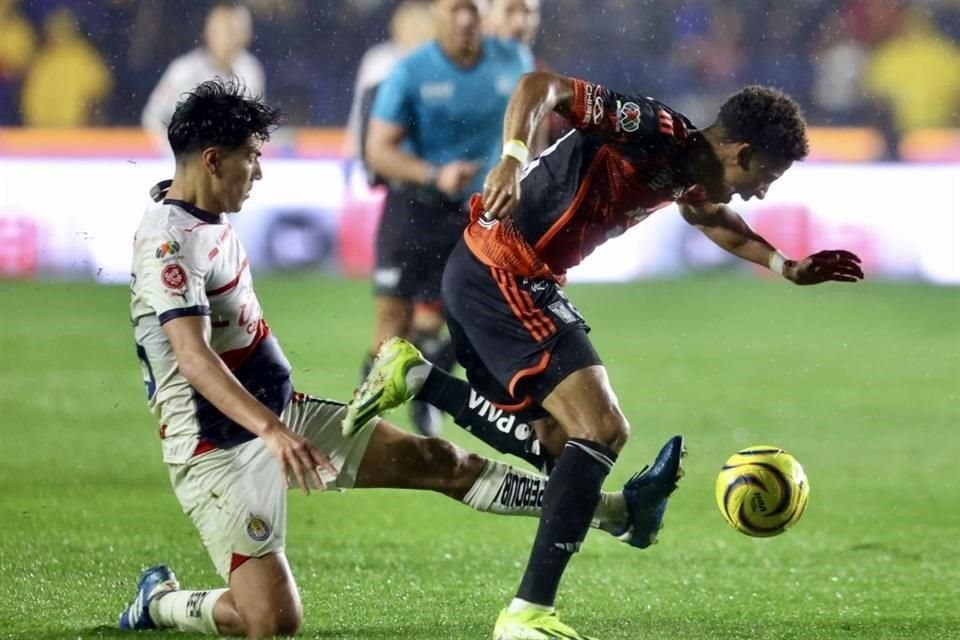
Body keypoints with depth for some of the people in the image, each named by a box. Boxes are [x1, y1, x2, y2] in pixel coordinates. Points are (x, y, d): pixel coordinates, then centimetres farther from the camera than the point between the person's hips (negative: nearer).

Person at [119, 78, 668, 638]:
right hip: (218, 451, -10)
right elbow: (193, 359, -35)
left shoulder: (208, 217, 8)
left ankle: (613, 511, 11)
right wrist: (272, 431, -45)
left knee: (433, 460, 7)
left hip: (280, 414, 10)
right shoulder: (170, 241, -23)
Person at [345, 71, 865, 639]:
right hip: (502, 272, -10)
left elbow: (712, 217, 36)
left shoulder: (689, 176, 10)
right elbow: (542, 85, -24)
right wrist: (513, 159, -38)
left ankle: (415, 377, 15)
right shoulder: (654, 130, -18)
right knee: (602, 428, -15)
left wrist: (786, 267, 30)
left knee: (559, 441, 19)